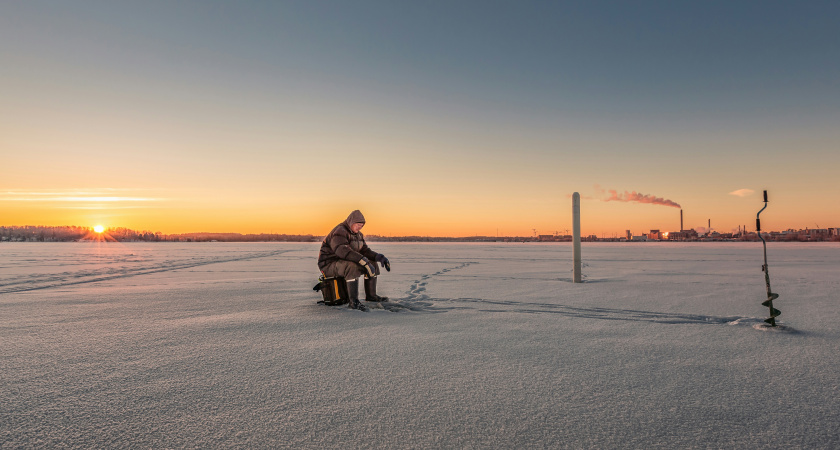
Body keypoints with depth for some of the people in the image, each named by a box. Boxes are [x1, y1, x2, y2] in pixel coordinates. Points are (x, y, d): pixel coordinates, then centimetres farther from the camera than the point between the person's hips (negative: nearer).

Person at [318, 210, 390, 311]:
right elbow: (343, 251, -37)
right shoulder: (339, 232, -21)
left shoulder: (357, 234, 10)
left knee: (372, 263, 4)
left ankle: (371, 295, 10)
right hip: (329, 264, -9)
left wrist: (380, 257, -12)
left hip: (344, 263, 10)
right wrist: (364, 262, -44)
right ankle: (354, 301, -36)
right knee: (352, 266, -38)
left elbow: (364, 250, 7)